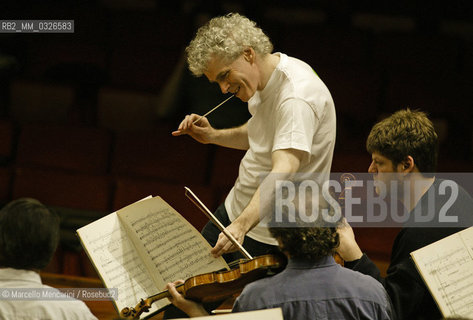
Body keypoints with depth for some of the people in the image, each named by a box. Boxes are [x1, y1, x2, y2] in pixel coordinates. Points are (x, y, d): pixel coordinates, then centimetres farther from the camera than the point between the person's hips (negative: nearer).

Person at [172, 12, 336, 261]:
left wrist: (242, 225, -53)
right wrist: (212, 136, 6)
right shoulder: (265, 80, 2)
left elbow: (283, 173, -42)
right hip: (237, 210, 10)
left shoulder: (296, 98, -30)